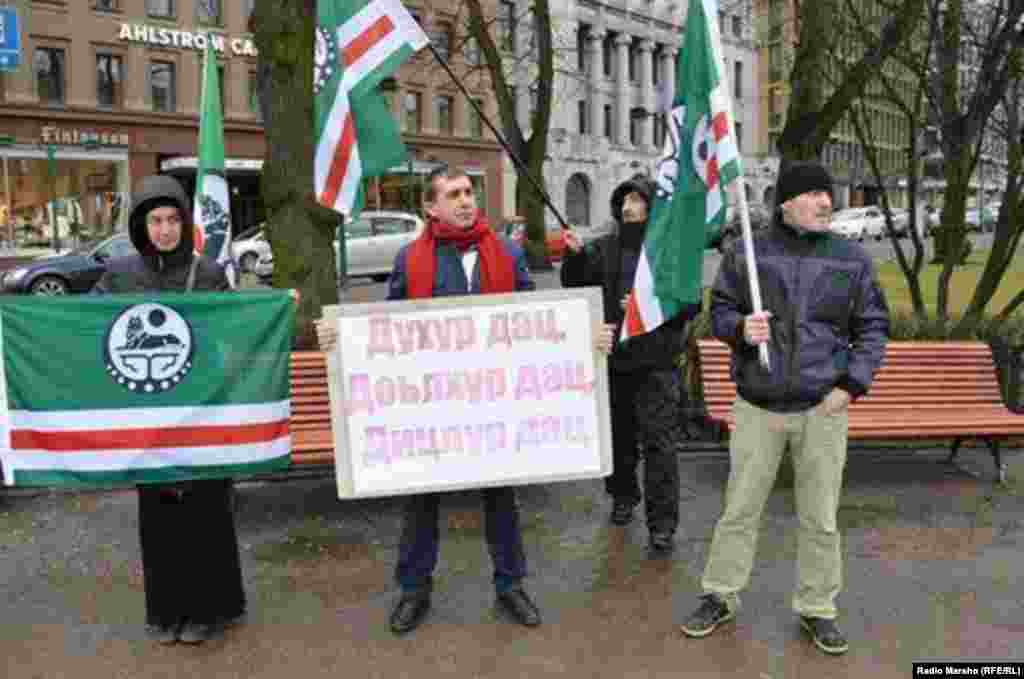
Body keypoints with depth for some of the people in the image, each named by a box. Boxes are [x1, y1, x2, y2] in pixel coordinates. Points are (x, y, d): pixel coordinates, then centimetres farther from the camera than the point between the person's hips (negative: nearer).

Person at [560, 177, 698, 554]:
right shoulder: (606, 247, 6)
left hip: (656, 363, -4)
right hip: (613, 358, 4)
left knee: (659, 443, -3)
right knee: (619, 435, 18)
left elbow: (690, 304, -6)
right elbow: (575, 285, 3)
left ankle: (662, 523, 5)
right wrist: (574, 256, -15)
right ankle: (623, 497, 38)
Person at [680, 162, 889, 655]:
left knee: (820, 517, 10)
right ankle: (720, 597, 25)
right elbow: (719, 311, 6)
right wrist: (740, 327, -16)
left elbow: (873, 327, 5)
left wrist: (851, 385, -6)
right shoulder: (746, 254, -1)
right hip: (757, 406, 0)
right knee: (739, 508, 9)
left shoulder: (851, 259, 1)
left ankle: (817, 608, 28)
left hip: (822, 409, 1)